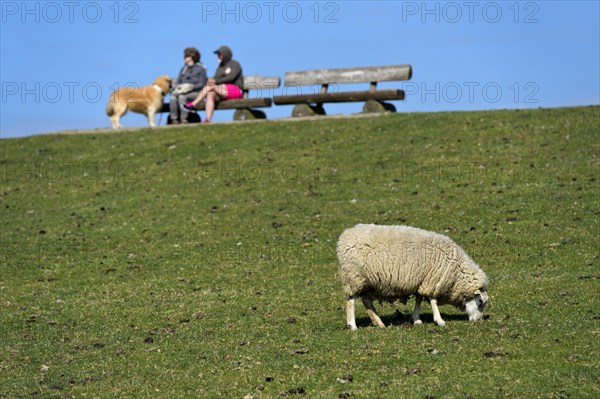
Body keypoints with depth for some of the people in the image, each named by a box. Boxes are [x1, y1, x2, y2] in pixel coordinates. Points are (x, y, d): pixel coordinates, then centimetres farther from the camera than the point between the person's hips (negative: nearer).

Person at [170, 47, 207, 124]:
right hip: (182, 90, 5)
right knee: (173, 96, -29)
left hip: (195, 92, -5)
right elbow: (178, 81, 15)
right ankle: (174, 119, -37)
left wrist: (191, 87, -19)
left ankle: (183, 119, -38)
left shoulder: (201, 68, 2)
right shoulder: (184, 68, 20)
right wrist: (176, 87, -8)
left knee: (182, 96, -36)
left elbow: (202, 84, -5)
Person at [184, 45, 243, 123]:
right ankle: (208, 120, -42)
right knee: (210, 95, -26)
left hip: (234, 90, -6)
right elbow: (216, 78, 10)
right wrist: (211, 80, -15)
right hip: (223, 92, 6)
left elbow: (231, 77, -16)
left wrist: (216, 81, -23)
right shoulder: (221, 66, 21)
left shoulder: (235, 64, 0)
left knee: (210, 87, -25)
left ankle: (193, 104, -22)